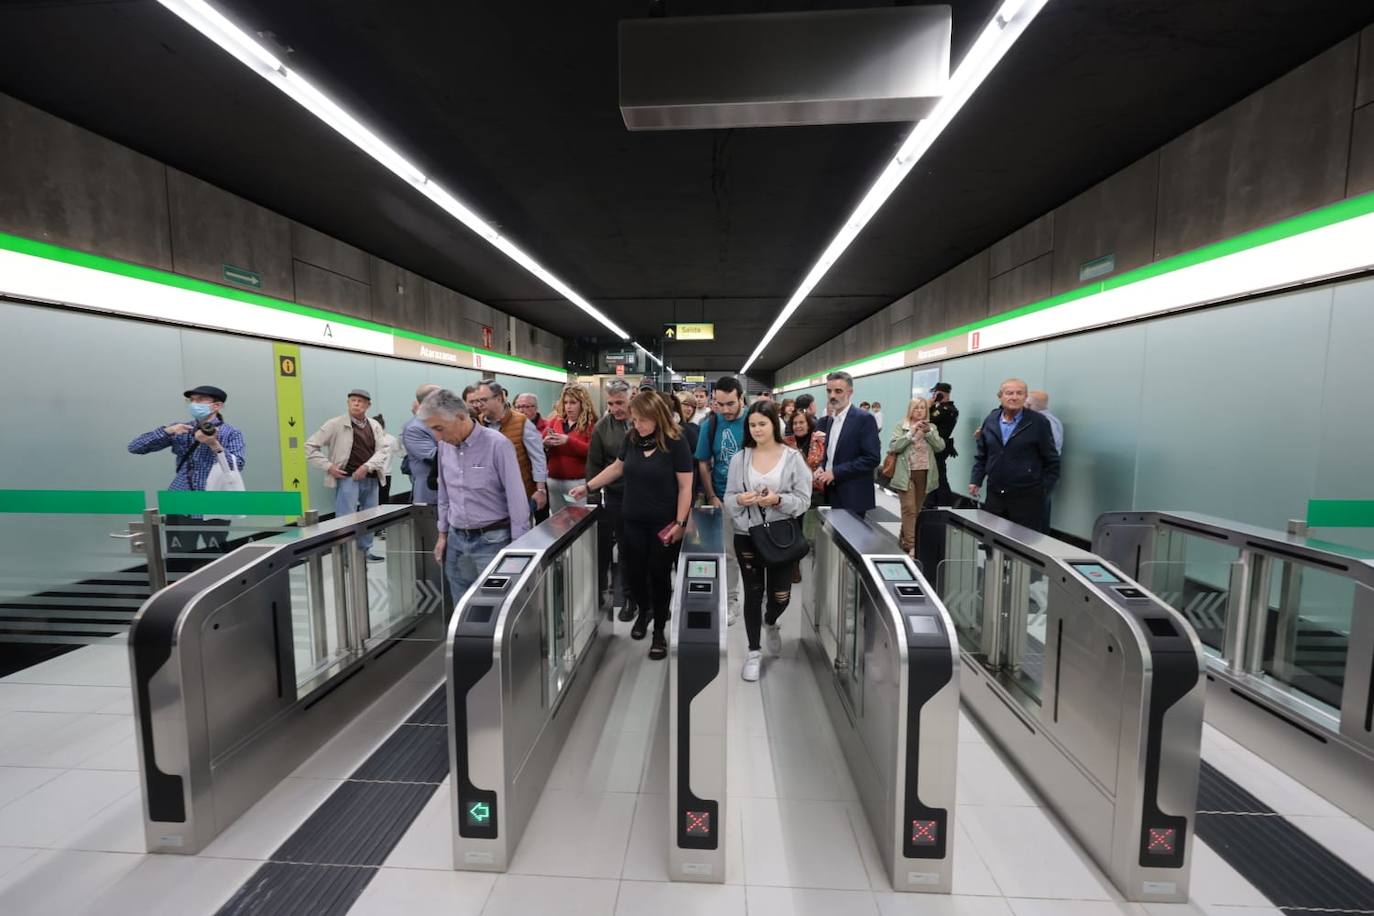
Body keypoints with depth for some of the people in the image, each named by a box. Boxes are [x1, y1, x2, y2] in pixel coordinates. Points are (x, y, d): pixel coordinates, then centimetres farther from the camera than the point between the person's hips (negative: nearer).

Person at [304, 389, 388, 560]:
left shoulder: (374, 426, 7)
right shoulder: (336, 424, -4)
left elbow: (381, 451, 2)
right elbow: (310, 446, -2)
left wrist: (367, 466, -14)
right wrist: (328, 466, -10)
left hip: (370, 479, 5)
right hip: (347, 478, -5)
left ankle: (365, 551, 28)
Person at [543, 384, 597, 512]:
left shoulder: (591, 424, -4)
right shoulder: (555, 420, 8)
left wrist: (569, 441, -24)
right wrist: (545, 444, -12)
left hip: (578, 482, -4)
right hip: (554, 481, 4)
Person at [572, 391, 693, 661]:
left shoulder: (675, 443, -15)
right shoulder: (631, 439, -1)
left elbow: (685, 486, -13)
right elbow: (617, 468, 15)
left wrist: (680, 522, -16)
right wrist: (588, 487, 15)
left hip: (664, 524, -4)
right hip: (634, 522, 4)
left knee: (659, 575, 5)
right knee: (634, 571, 11)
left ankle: (659, 631, 24)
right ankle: (643, 611, 42)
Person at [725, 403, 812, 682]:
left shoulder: (793, 457, -6)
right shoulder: (739, 458, -1)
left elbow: (804, 500, -6)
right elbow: (728, 498, 3)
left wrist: (778, 500, -23)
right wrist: (740, 500, -19)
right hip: (747, 536, 1)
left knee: (781, 595, 6)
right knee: (753, 593, 7)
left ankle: (770, 623, 43)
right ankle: (754, 651, 25)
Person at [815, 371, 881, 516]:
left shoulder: (864, 419, -12)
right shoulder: (829, 419, 12)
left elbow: (872, 458, -18)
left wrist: (835, 472, -19)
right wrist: (822, 468, 0)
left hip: (853, 497, -7)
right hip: (833, 493, 7)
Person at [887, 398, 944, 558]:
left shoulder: (932, 427, 12)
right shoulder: (901, 426, 1)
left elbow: (940, 446, -1)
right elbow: (893, 447, -11)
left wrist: (928, 432, -13)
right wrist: (911, 433, -16)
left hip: (925, 474, 4)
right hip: (906, 474, -4)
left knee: (917, 509, 10)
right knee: (909, 508, -10)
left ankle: (904, 538, 24)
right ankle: (910, 545, -8)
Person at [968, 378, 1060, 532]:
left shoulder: (1039, 422, -4)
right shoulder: (990, 420, 7)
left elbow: (1051, 460, -1)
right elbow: (982, 455, 14)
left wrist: (1044, 489, -6)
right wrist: (976, 480, 6)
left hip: (1027, 497, -3)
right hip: (994, 495, 4)